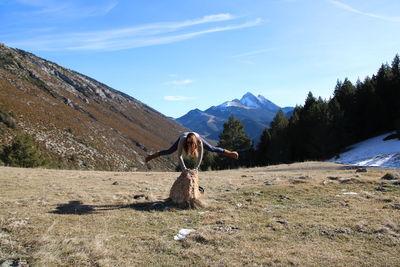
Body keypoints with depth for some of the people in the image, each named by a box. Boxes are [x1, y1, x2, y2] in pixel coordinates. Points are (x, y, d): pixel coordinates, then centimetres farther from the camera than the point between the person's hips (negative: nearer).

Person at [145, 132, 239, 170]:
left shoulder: (199, 142, -46)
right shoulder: (182, 140, -48)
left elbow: (200, 156, -38)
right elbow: (179, 155, -42)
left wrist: (196, 168, -35)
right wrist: (183, 168, -40)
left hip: (197, 136, 0)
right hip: (182, 136, 0)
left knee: (212, 149, 6)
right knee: (169, 151, 8)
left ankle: (230, 153, 26)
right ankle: (151, 156, 29)